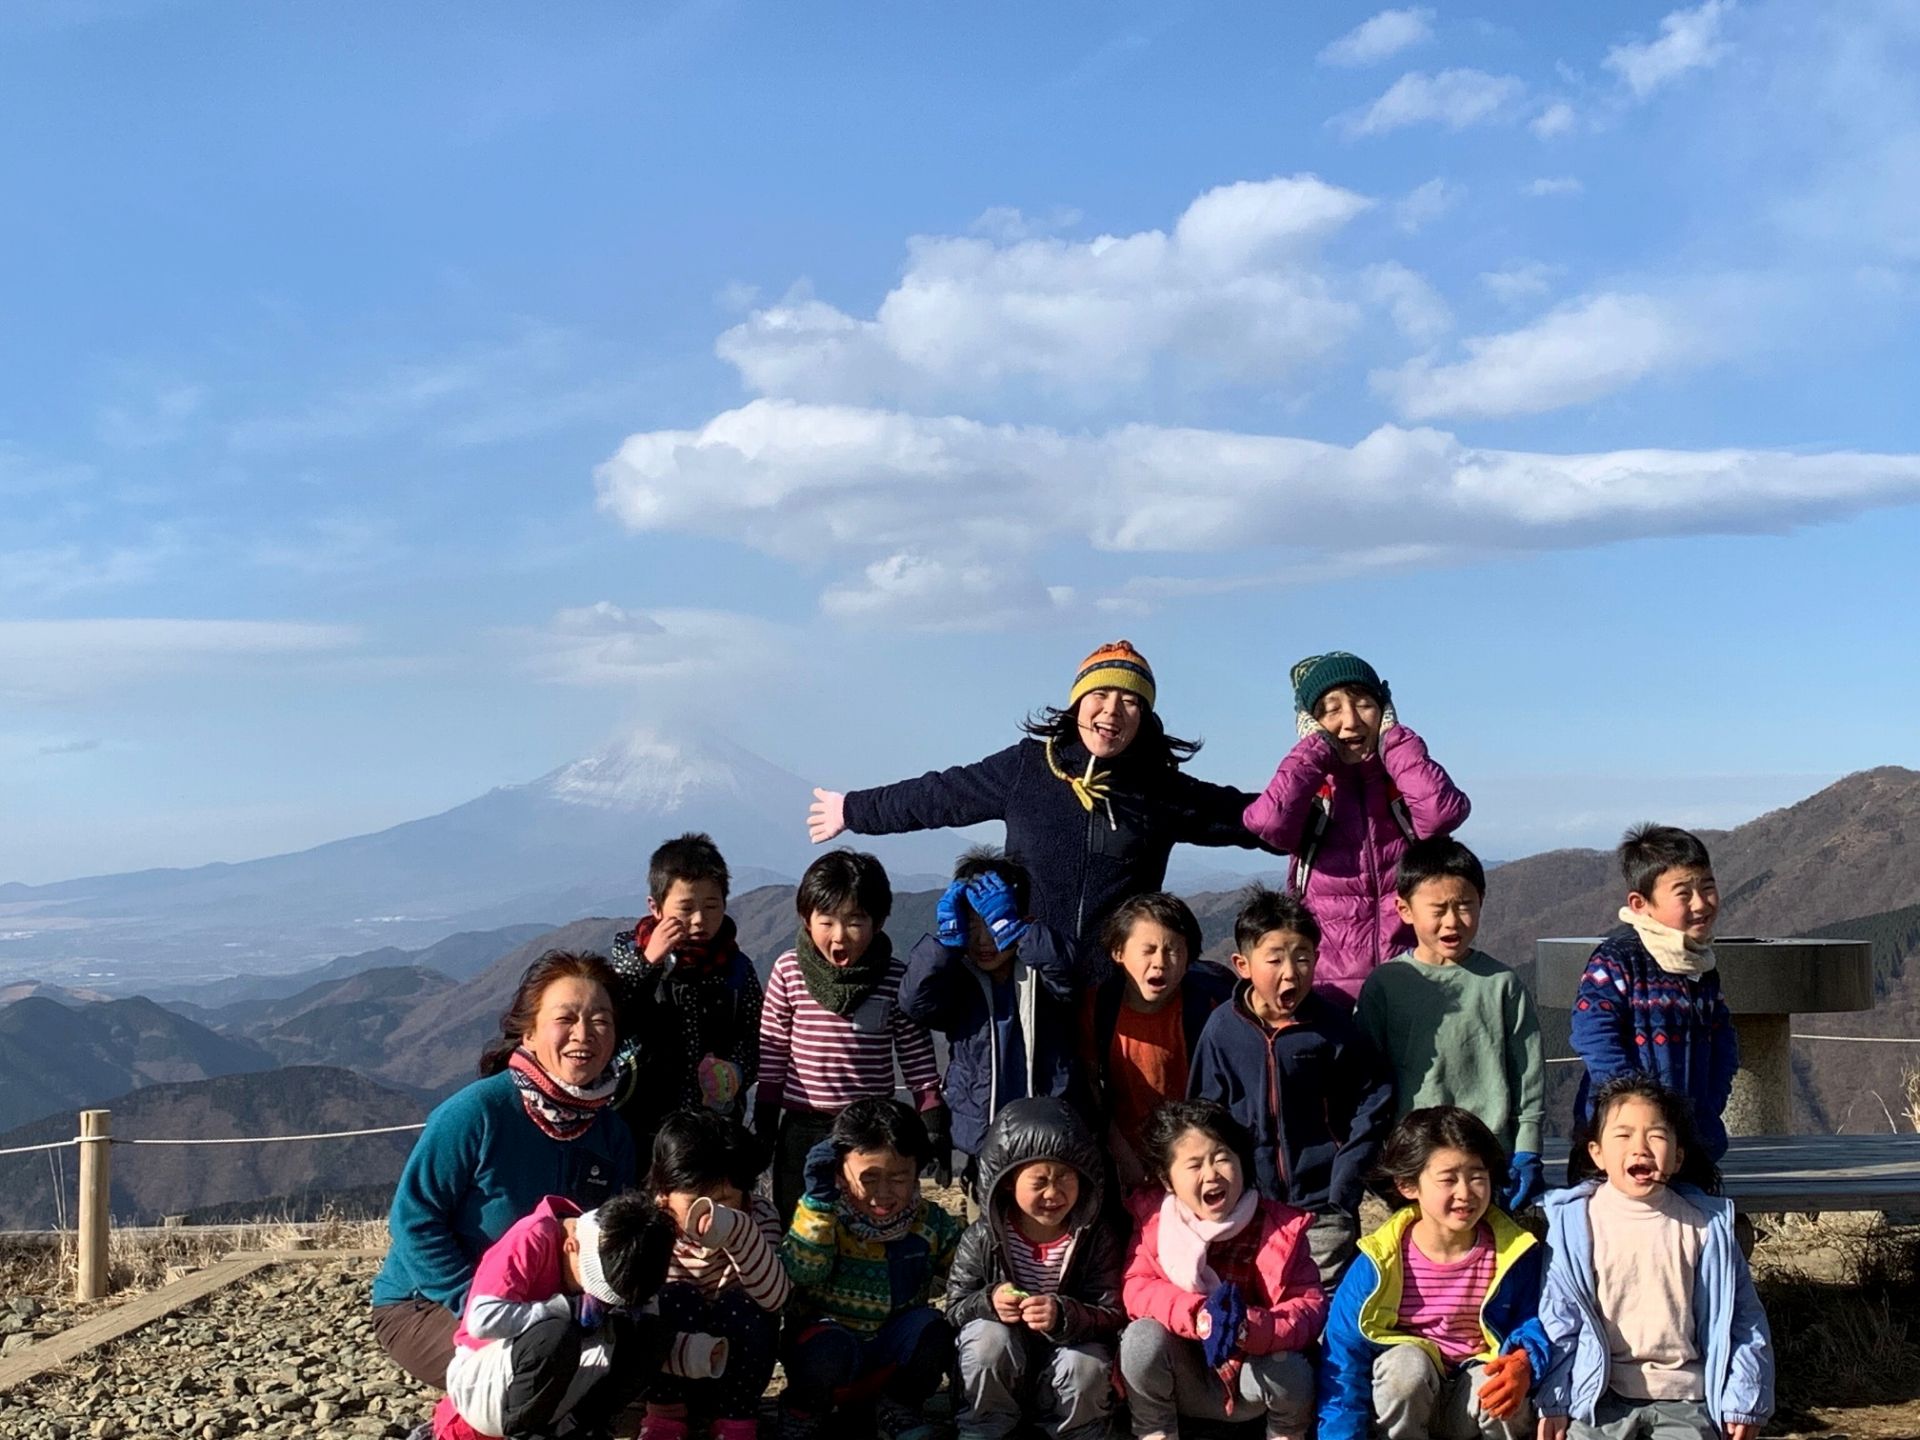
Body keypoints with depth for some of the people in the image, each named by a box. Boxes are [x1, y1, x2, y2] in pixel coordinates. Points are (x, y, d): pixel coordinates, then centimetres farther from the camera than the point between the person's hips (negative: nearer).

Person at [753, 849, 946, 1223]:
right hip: (802, 1130, 1)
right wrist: (764, 1123, 4)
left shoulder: (896, 980, -7)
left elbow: (918, 1059, 0)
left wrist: (935, 1122, -3)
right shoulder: (789, 972, -6)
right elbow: (772, 1052, 2)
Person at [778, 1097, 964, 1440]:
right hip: (827, 1346, -3)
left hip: (891, 1353, 3)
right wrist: (818, 1198, -33)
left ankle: (895, 1410, 2)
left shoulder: (931, 1224, -5)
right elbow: (801, 1273, -28)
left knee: (931, 1328, -24)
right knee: (830, 1347, -35)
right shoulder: (825, 1216, -13)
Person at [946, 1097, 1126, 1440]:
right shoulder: (982, 1238, -12)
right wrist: (988, 1302, -29)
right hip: (1001, 1364, 0)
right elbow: (954, 1307, -6)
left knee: (1086, 1367, -31)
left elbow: (1112, 1316, -16)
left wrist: (1064, 1316, -36)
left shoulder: (1097, 1239, -12)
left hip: (1069, 1347, 0)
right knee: (988, 1336, -31)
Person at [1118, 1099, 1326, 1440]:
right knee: (1142, 1336, -28)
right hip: (1187, 1384, 0)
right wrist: (1198, 1317, -36)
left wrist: (1252, 1329, -37)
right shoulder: (1156, 1228, -6)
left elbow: (1311, 1304, -17)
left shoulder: (1281, 1228, -9)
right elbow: (1138, 1290, -17)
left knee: (1289, 1370, -32)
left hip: (1253, 1380, 0)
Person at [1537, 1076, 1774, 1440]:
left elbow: (1741, 1317, 8)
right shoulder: (1575, 1221, -2)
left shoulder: (1705, 1225, 2)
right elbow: (1557, 1316, 1)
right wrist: (1554, 1401, 0)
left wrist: (1744, 1399, 5)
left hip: (1683, 1393, 1)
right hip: (1601, 1390, 0)